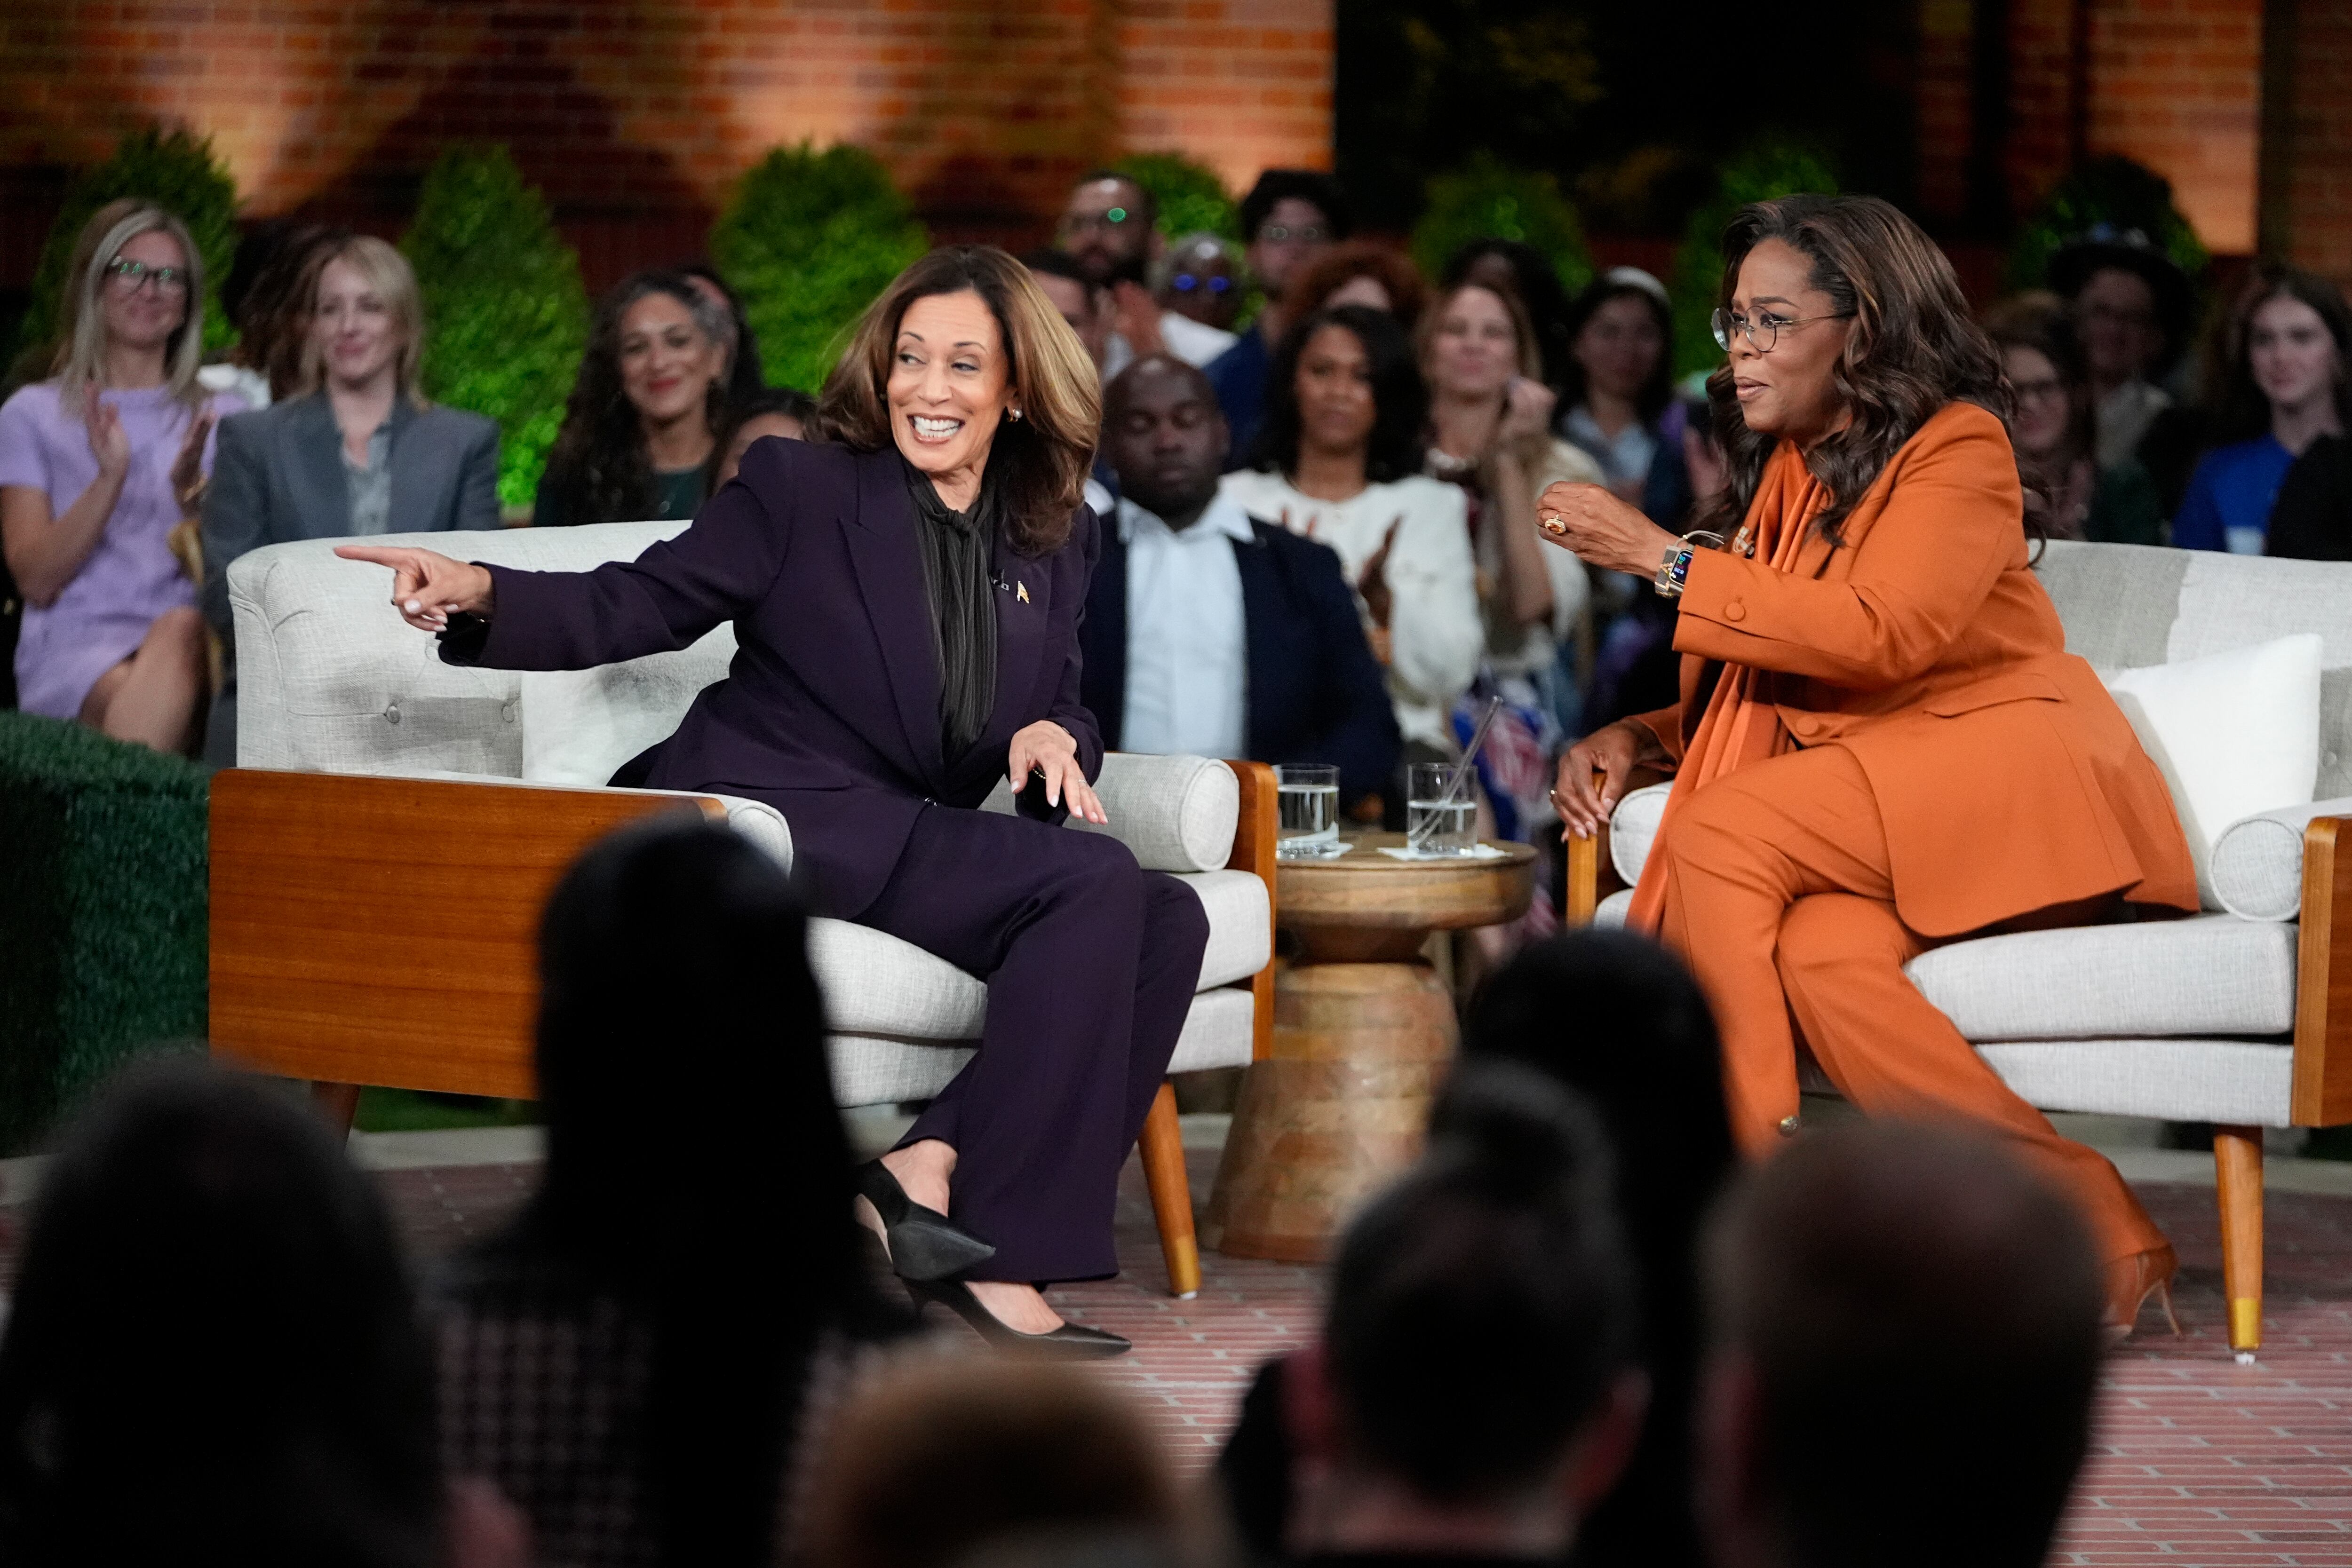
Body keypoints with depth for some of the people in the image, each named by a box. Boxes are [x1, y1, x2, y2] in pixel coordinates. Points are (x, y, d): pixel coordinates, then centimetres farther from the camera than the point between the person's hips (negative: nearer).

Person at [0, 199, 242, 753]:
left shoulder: (224, 417, 22)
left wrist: (191, 492, -11)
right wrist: (110, 478, -10)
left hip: (194, 644, 1)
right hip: (74, 645, -1)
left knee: (180, 629, -40)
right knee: (128, 695, -41)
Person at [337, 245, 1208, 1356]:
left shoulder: (1057, 543, 16)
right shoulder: (801, 490, 1)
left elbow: (1058, 711, 21)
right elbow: (635, 608, -3)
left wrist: (1050, 738, -5)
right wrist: (484, 595, -21)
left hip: (914, 846, 6)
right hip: (778, 820, -6)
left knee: (1166, 921, -19)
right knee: (1094, 881, -26)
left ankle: (931, 1167, -23)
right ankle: (991, 1258, -24)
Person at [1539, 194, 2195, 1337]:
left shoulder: (1958, 447, -4)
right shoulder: (1784, 475, 19)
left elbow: (1882, 633, -20)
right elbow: (1754, 685, 23)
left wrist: (1662, 558, -18)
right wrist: (1635, 740, 2)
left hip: (2004, 770, -6)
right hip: (1859, 802, 6)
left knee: (1723, 832, -28)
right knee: (1818, 956, -30)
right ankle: (2098, 1241, -28)